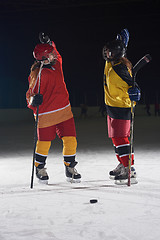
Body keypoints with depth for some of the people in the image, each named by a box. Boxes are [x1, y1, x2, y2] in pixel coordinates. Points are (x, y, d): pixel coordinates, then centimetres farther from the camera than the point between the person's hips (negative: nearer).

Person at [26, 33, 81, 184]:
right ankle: (39, 168, 32)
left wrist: (47, 43, 13)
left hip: (64, 111, 6)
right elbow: (31, 93, -12)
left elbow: (56, 55, 28)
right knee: (44, 143, 8)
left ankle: (70, 168, 20)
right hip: (46, 114, -6)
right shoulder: (38, 74, -17)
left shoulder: (56, 63, 5)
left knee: (70, 141, 1)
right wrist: (34, 100, -34)